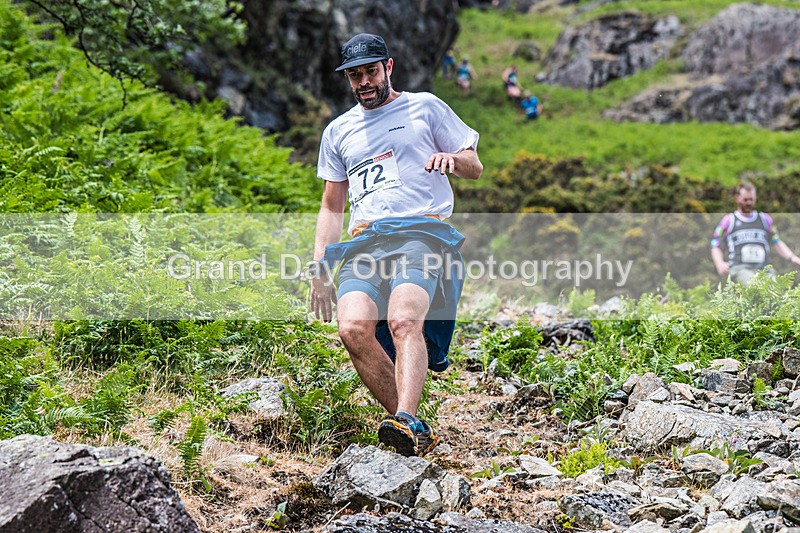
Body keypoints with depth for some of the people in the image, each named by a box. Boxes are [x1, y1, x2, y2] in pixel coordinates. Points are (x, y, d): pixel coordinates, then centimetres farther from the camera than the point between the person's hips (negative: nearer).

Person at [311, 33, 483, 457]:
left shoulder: (424, 107, 17)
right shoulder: (338, 131, 26)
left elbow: (475, 168, 18)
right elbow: (331, 206, 28)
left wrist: (452, 159, -6)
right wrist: (319, 272, 18)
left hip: (422, 232, -3)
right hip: (364, 243, 3)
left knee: (404, 320, -32)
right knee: (353, 329, -25)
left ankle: (404, 421, -46)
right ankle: (417, 431, -19)